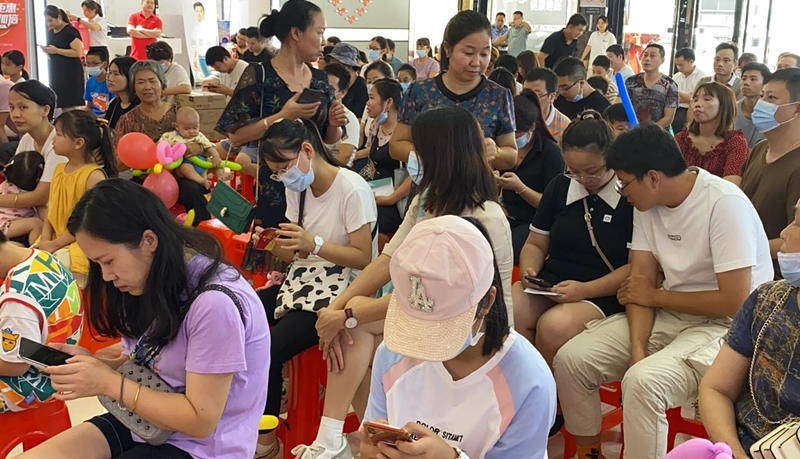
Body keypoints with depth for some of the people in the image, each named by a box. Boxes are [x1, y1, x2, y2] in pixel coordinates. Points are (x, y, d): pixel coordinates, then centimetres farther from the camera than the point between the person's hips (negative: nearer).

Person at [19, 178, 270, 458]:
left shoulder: (214, 302, -26)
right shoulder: (153, 282, 2)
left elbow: (200, 420, -22)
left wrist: (109, 383, -20)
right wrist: (92, 363, -5)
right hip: (143, 421, 8)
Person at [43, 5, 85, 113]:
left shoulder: (70, 31, -9)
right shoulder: (50, 32, 14)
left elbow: (78, 52, -18)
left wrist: (56, 50, -18)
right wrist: (47, 50, 2)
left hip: (71, 73, -7)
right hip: (55, 72, 7)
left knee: (71, 103, -10)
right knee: (62, 104, 4)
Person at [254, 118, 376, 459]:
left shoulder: (352, 190, -15)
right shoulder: (297, 189, 8)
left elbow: (364, 258, -15)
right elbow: (297, 254, 11)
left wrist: (315, 244, -28)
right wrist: (273, 246, -11)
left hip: (341, 289, -7)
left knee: (267, 351, -22)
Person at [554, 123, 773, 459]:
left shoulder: (724, 204, -22)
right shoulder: (648, 203, 0)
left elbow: (734, 301, -23)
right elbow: (640, 282, -2)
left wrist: (656, 296, -11)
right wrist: (637, 349, -18)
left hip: (725, 325, -7)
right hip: (667, 317, 7)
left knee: (643, 381, -33)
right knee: (571, 359, -7)